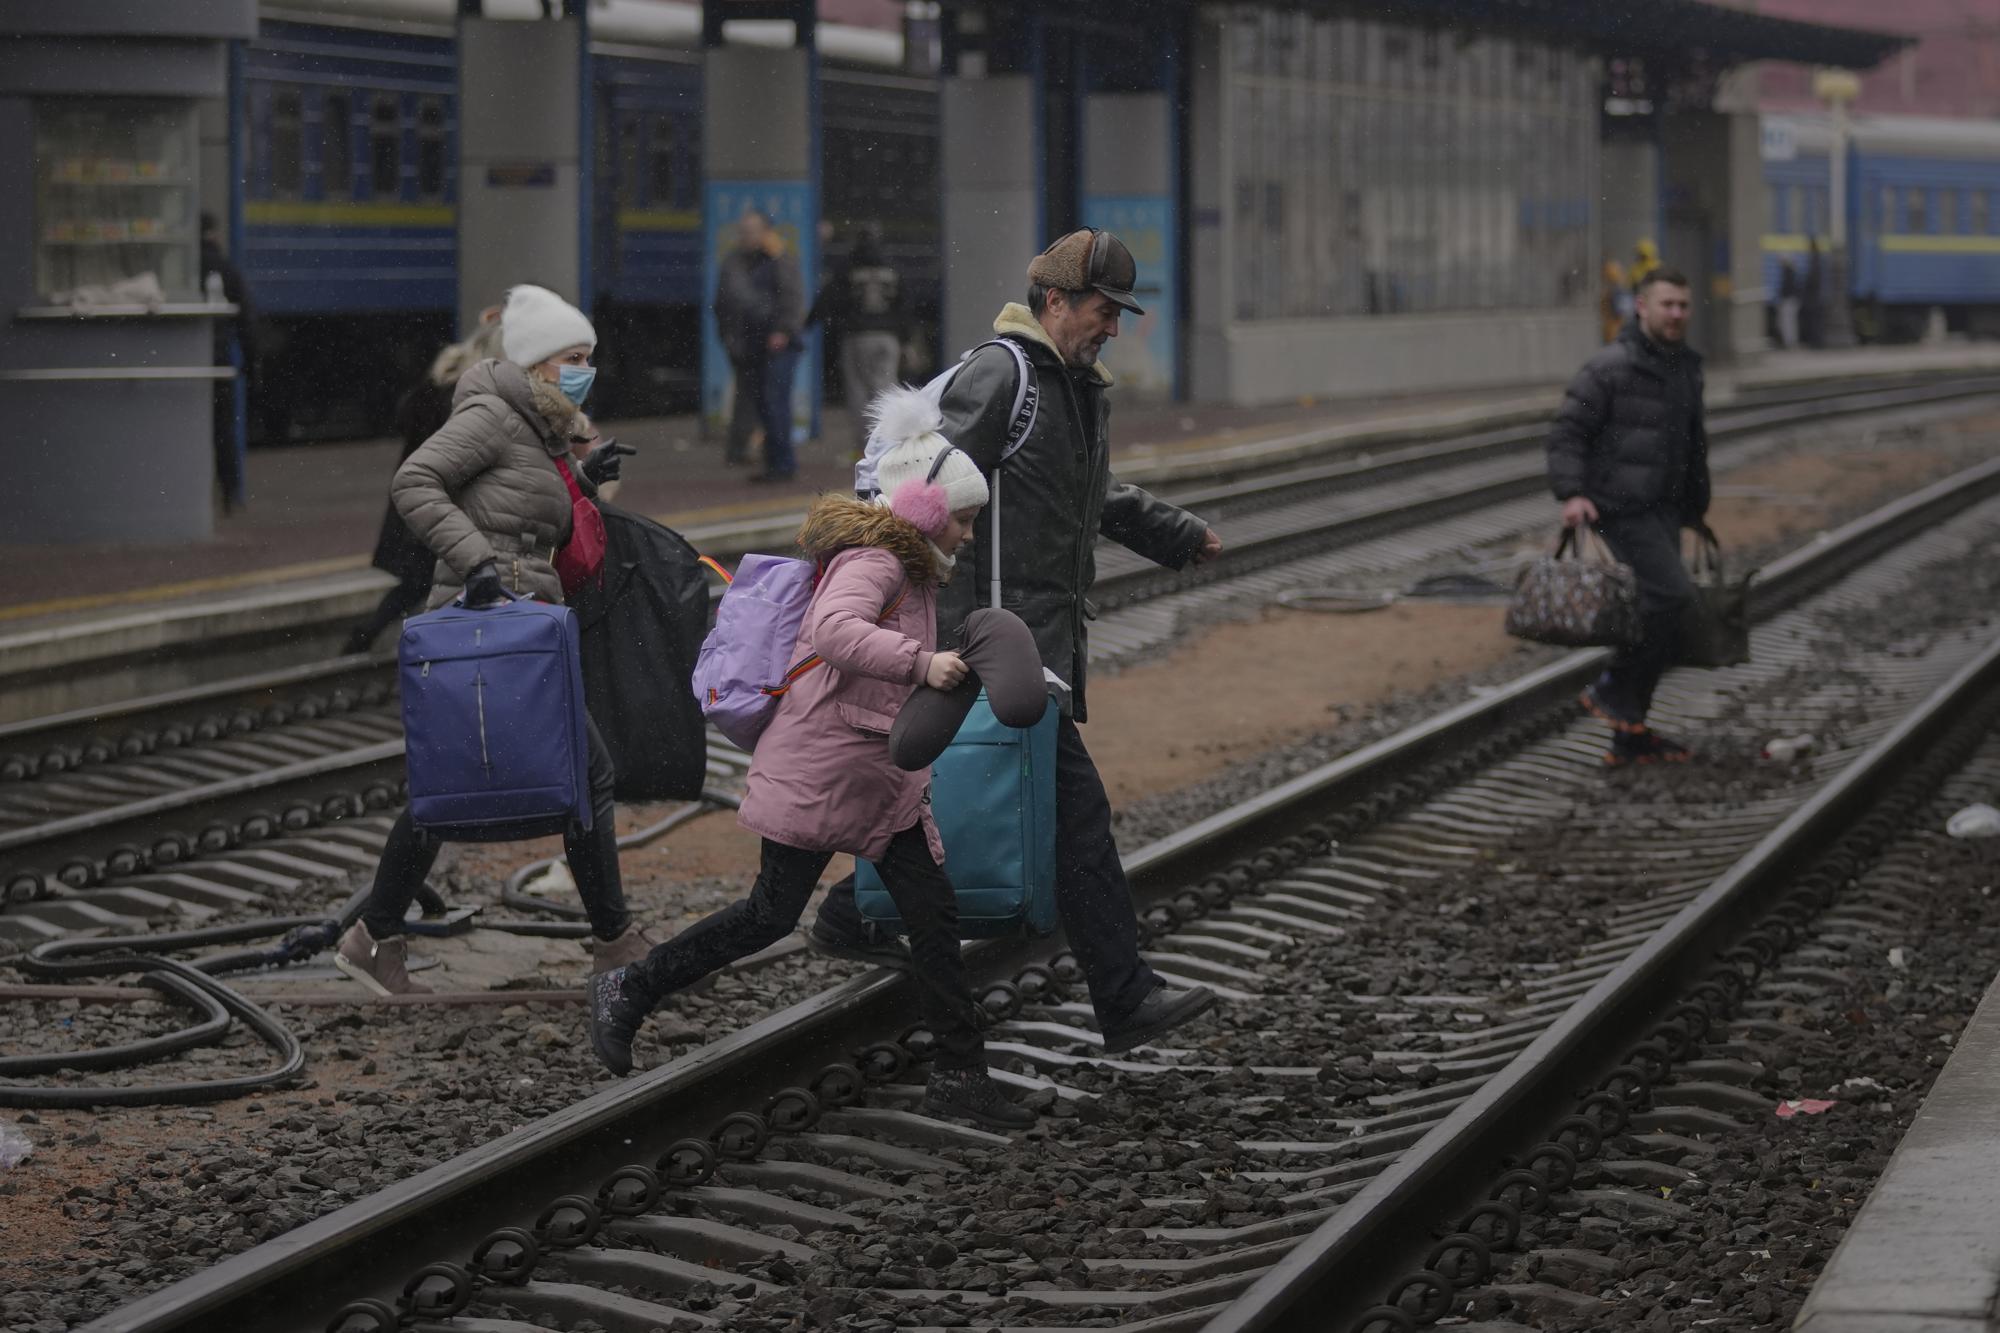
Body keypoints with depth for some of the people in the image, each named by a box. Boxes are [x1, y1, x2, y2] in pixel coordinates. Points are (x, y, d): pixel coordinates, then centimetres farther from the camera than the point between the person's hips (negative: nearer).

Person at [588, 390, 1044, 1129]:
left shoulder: (909, 570, 16)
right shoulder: (871, 561, -15)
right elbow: (834, 631, -36)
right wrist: (920, 663, -45)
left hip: (881, 777, 9)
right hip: (817, 770, -9)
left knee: (934, 914, 3)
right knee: (772, 915, -4)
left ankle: (959, 1074, 7)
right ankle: (628, 991, 11)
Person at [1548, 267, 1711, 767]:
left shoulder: (1686, 368, 12)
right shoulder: (1610, 368, -13)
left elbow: (1693, 444, 23)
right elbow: (1566, 432, -15)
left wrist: (1697, 508, 26)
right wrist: (1572, 494, -27)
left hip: (1662, 510, 8)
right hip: (1621, 509, -8)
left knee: (1656, 618, 7)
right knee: (1673, 596, -18)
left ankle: (1630, 737, 14)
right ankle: (1611, 690, -4)